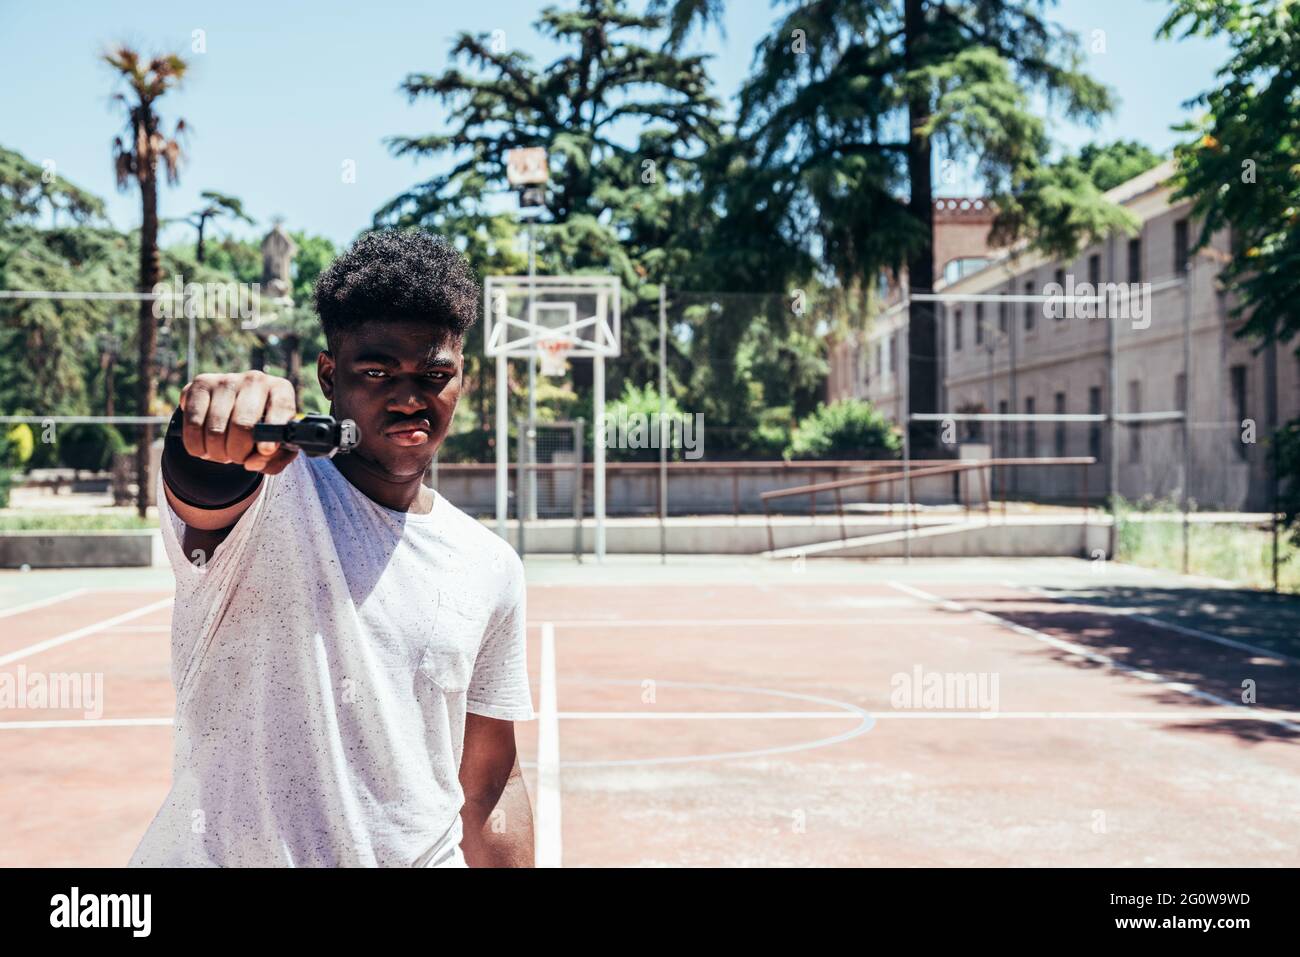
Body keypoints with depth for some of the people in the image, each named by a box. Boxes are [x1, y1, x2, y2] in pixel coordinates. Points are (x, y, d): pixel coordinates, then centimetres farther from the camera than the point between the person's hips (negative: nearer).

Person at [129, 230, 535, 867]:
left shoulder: (491, 568, 2)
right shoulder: (262, 487, -10)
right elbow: (205, 485, -35)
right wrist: (219, 410, -54)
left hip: (424, 853, 3)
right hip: (218, 851, -3)